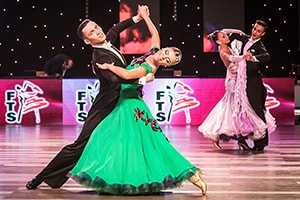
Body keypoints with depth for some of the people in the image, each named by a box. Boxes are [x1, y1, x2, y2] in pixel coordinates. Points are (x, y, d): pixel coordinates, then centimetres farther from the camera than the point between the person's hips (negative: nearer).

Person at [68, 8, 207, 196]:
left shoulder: (149, 68, -22)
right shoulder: (154, 49, 2)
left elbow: (126, 75, -35)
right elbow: (155, 33, 20)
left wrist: (108, 66, -21)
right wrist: (145, 17, 24)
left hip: (130, 106, -9)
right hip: (126, 103, 9)